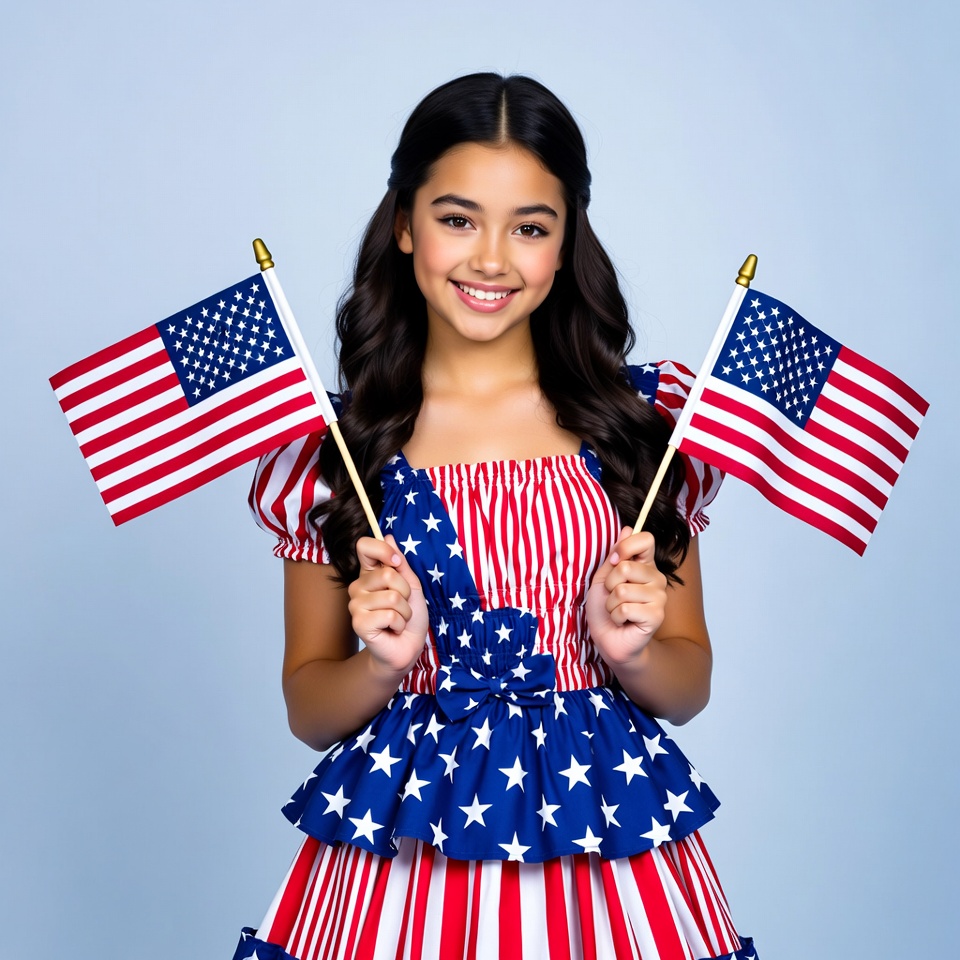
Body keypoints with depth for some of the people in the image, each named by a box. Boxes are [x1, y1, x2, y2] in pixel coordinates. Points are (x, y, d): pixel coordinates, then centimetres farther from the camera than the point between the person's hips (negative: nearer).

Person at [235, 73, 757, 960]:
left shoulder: (648, 416, 0)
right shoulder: (328, 441, -2)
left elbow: (690, 686, 7)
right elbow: (309, 711, 5)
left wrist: (631, 649, -13)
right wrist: (382, 663, -15)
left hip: (611, 847, 1)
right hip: (397, 857, 0)